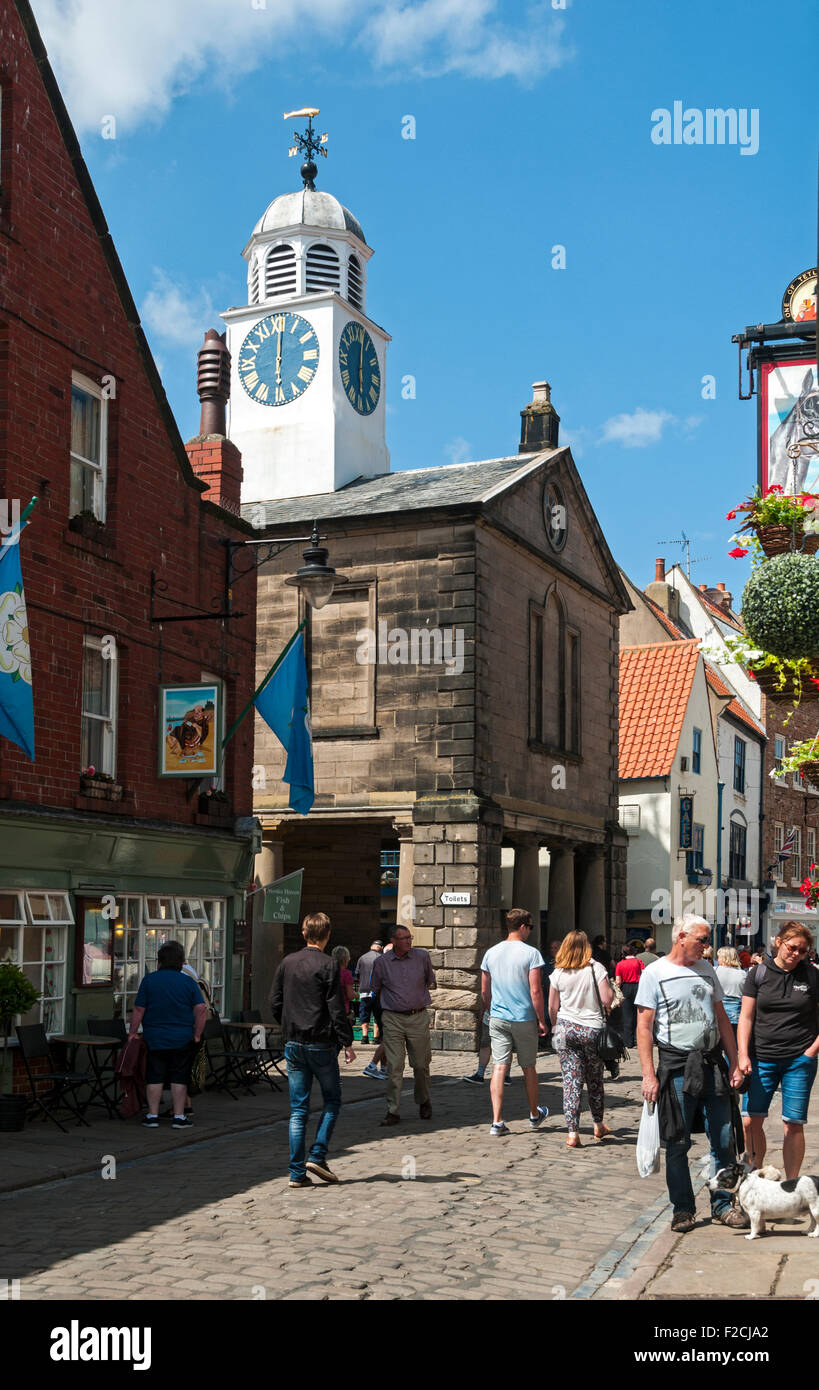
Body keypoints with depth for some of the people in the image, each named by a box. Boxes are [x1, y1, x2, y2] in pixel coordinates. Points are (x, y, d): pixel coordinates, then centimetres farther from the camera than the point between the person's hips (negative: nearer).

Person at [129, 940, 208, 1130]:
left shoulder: (148, 980, -2)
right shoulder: (188, 982, -1)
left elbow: (138, 1010, -3)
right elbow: (201, 1009, -8)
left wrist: (133, 1032, 6)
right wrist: (197, 1035, 1)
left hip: (154, 1038, 0)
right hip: (182, 1039, 0)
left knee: (155, 1077, 8)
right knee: (179, 1078, 6)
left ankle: (152, 1116, 10)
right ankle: (179, 1117, 7)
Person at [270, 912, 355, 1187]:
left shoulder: (287, 963, 4)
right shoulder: (328, 966, -11)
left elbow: (275, 1003, 9)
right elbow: (337, 1009, -13)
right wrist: (347, 1043, -6)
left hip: (293, 1045, 5)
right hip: (321, 1044, -4)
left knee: (298, 1109, 7)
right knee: (332, 1100, 13)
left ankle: (297, 1172, 6)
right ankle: (317, 1156, 2)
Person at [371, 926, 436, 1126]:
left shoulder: (422, 956, 1)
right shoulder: (381, 963, -1)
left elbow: (430, 981, 19)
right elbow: (376, 989, 14)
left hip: (418, 1017, 1)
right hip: (393, 1019, -1)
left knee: (421, 1065, 8)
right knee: (394, 1066, -6)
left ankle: (424, 1102, 31)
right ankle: (393, 1111, -2)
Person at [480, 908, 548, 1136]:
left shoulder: (491, 953, 4)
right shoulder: (530, 953, -10)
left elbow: (485, 991, 10)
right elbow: (535, 991, -12)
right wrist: (541, 1020, -4)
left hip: (498, 1019, 3)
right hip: (524, 1019, -3)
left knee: (499, 1068, 0)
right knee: (528, 1068, 13)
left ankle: (497, 1122, -6)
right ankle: (535, 1115, 30)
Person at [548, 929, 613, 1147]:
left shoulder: (558, 973, 0)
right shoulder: (596, 969, -6)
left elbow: (552, 1007, 5)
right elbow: (607, 1000, -11)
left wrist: (555, 1027, 20)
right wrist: (611, 989, 9)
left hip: (566, 1029, 1)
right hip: (593, 1029, -1)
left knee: (571, 1081, 1)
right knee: (595, 1079, 16)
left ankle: (573, 1133, -4)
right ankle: (599, 1125, 31)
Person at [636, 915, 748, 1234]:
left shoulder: (706, 970, 12)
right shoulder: (654, 973, -4)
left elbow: (721, 1018, 16)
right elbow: (644, 1027, -6)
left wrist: (734, 1063, 10)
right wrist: (648, 1075, -13)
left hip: (712, 1064, 5)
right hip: (677, 1066, -4)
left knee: (724, 1139, 5)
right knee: (678, 1143, 4)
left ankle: (722, 1205, 18)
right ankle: (682, 1209, 16)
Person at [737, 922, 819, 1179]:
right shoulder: (759, 973, 2)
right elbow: (746, 1016, 2)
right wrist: (743, 1055, -6)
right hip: (762, 1059, 1)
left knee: (793, 1124, 0)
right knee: (751, 1120, 0)